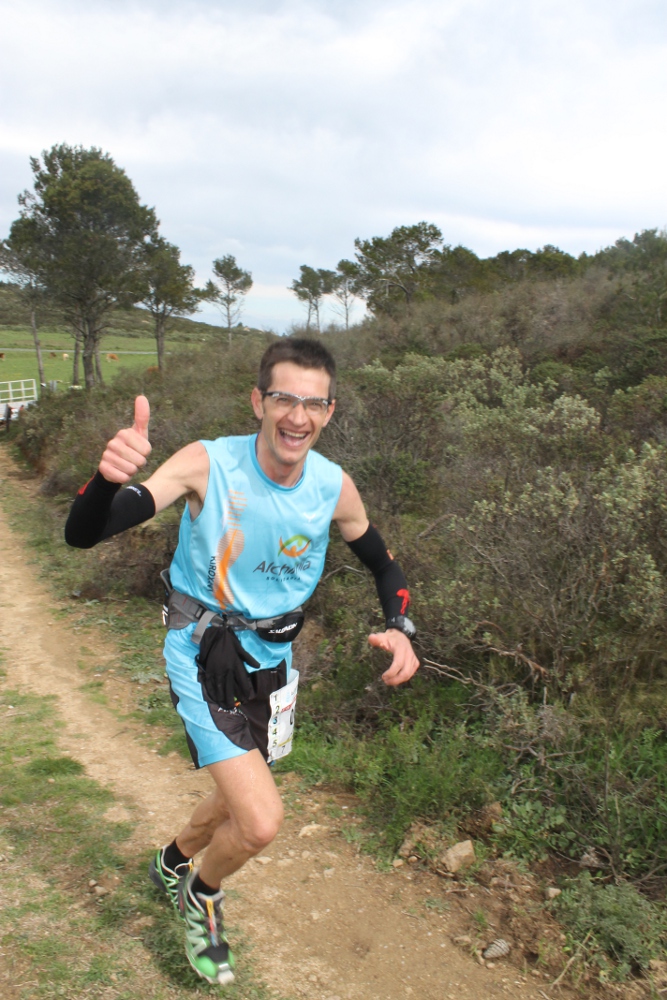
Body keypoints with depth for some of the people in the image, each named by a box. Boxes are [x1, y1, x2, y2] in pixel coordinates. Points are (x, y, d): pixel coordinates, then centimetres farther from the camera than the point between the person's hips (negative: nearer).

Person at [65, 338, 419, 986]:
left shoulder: (335, 487, -12)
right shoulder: (207, 464, -24)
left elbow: (381, 562, 6)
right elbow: (82, 534, -29)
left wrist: (400, 628, -14)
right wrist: (107, 476, -52)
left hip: (270, 657, 5)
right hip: (202, 653, -5)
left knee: (241, 798, 24)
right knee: (261, 822, -16)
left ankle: (173, 864, 59)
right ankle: (202, 897, 22)